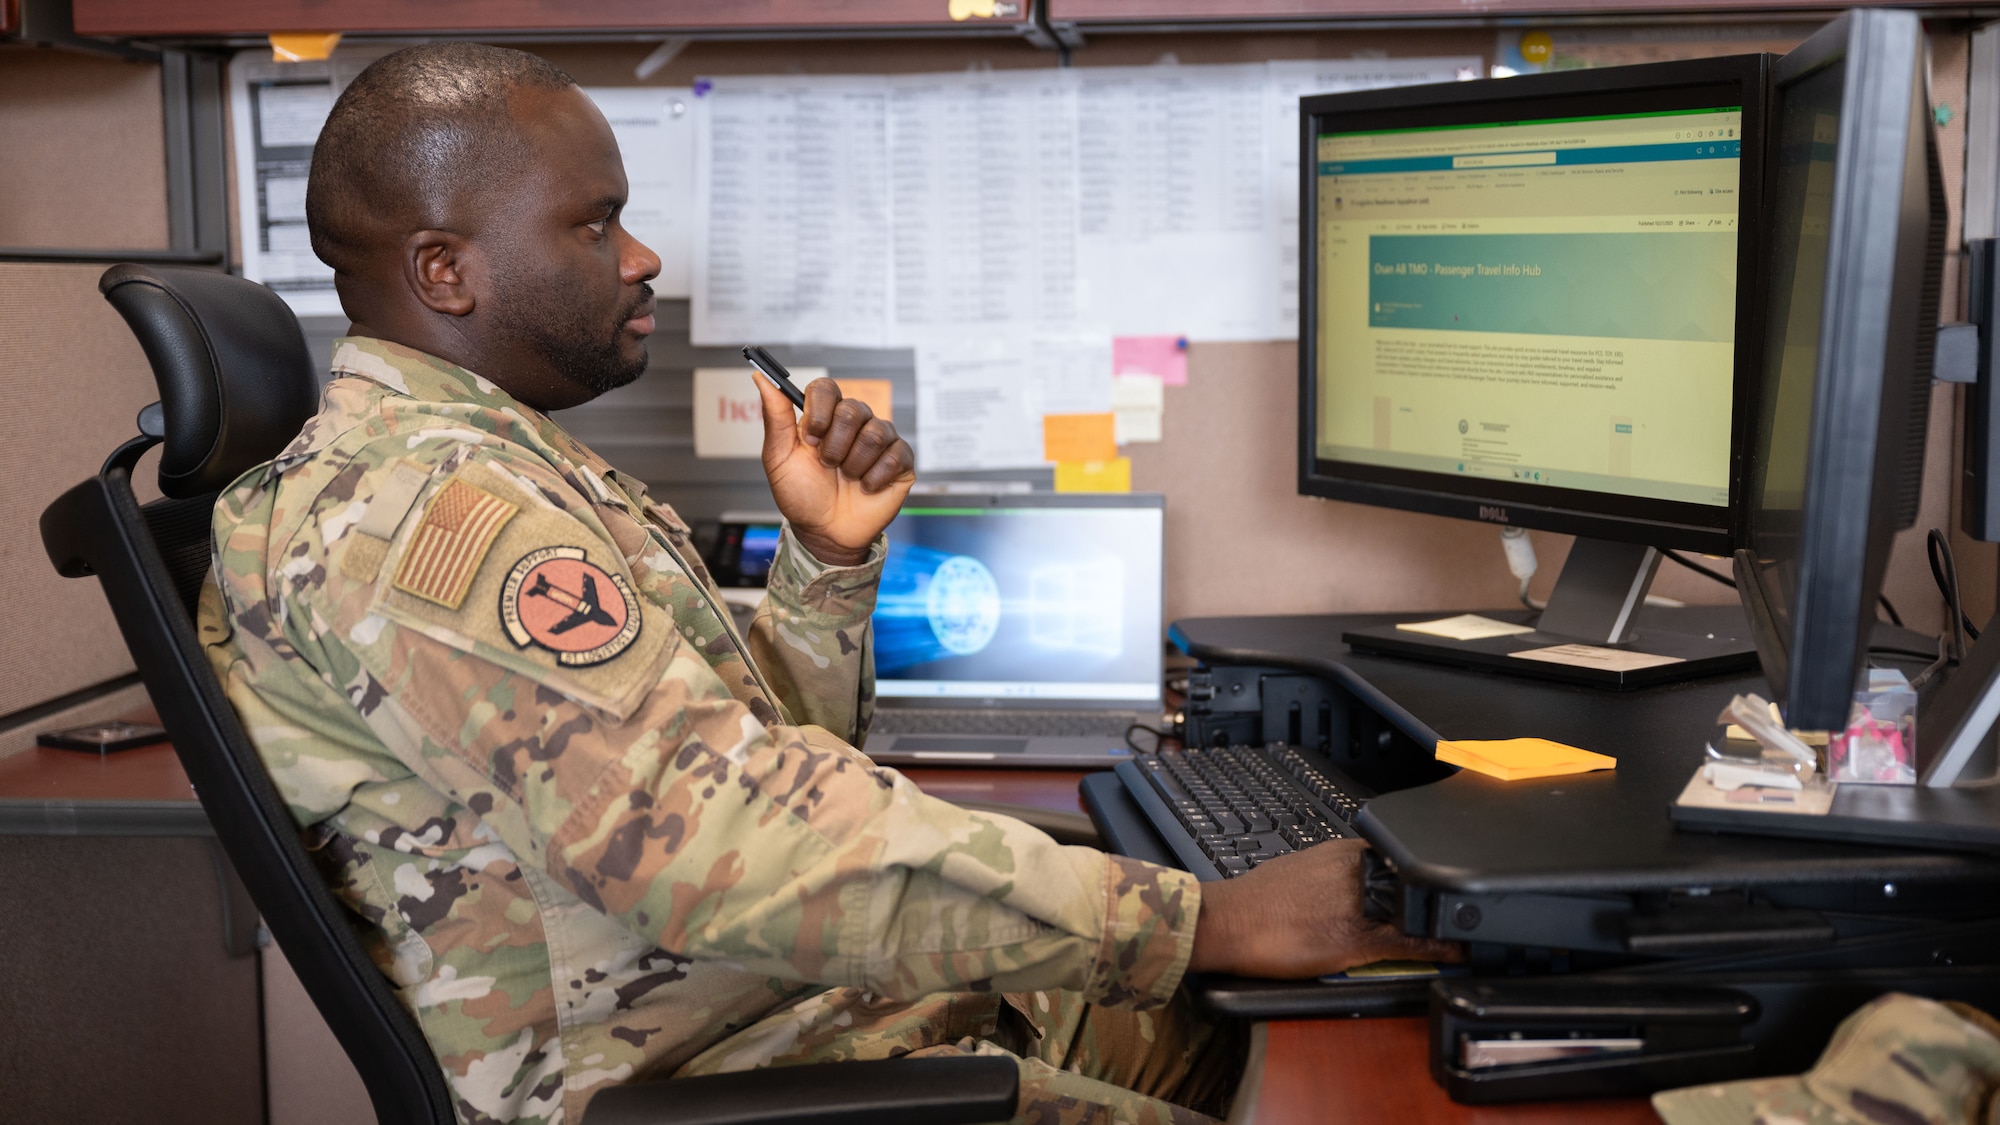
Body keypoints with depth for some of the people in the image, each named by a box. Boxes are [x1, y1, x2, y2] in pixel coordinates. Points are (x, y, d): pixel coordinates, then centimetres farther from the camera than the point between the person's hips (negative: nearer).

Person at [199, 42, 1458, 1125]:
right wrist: (1204, 921, -31)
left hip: (848, 992, 10)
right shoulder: (421, 518, -22)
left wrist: (831, 558, -3)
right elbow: (725, 841, -32)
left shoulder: (489, 466, 13)